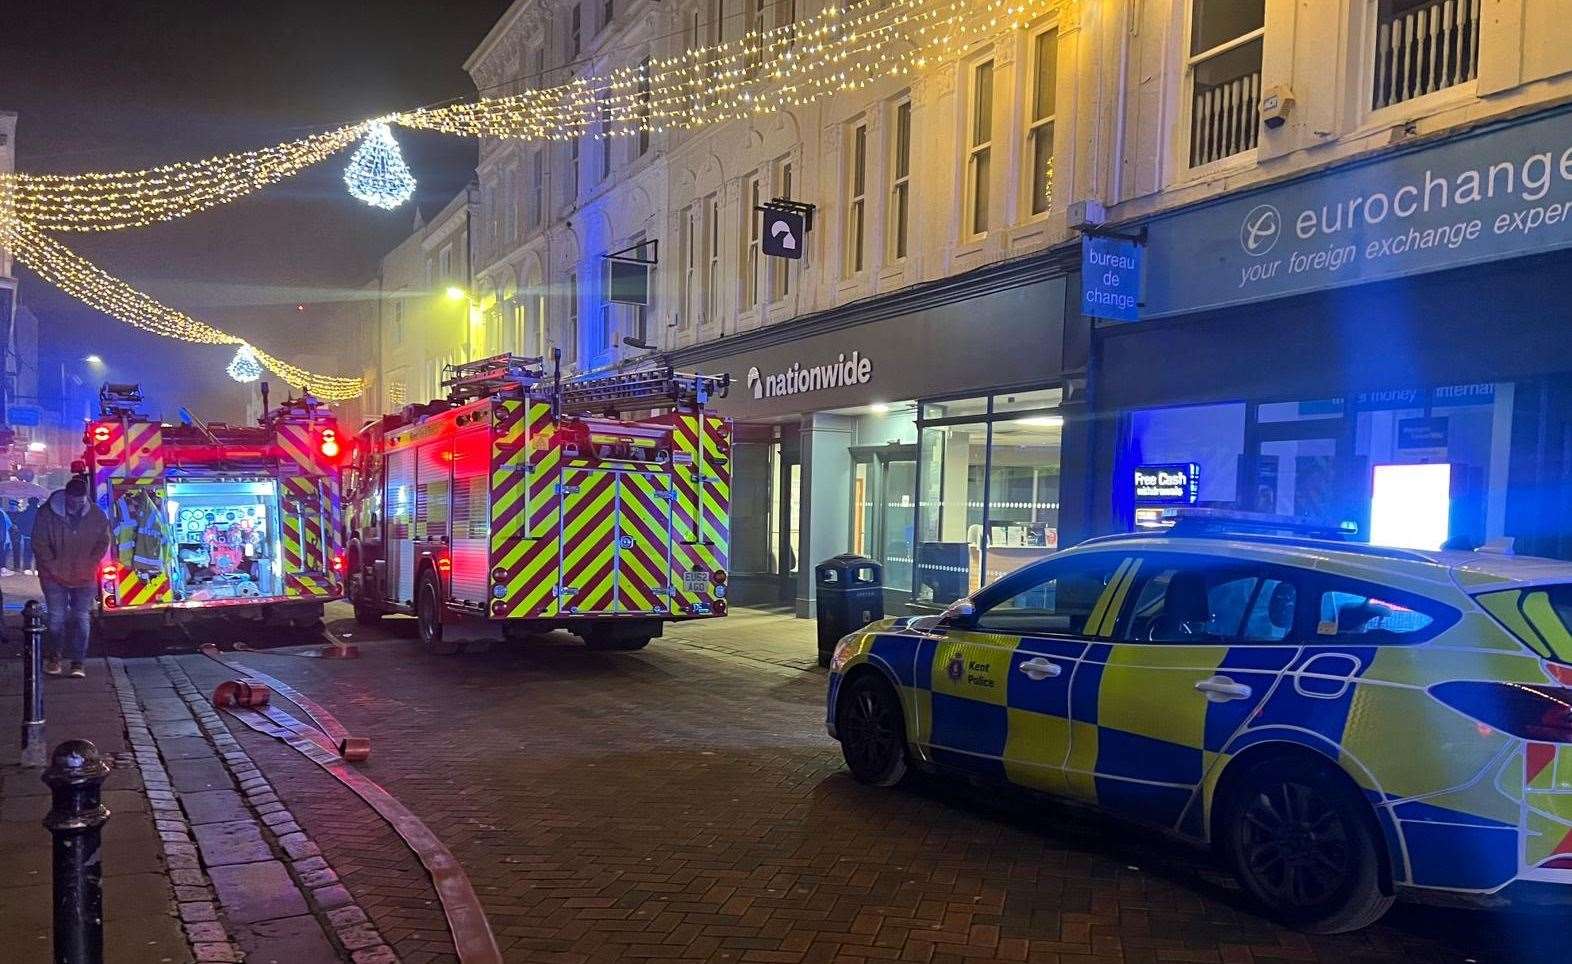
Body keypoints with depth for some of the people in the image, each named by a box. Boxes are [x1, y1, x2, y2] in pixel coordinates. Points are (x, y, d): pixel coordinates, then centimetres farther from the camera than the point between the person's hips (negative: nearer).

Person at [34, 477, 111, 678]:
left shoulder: (97, 516, -6)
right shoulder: (47, 513, -11)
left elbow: (103, 543, 3)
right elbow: (39, 545, -6)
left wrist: (87, 568, -5)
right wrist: (54, 568, -11)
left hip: (85, 578, 1)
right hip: (54, 576, -1)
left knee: (82, 619, -1)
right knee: (57, 618, 3)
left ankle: (77, 663, 5)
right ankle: (55, 658, 24)